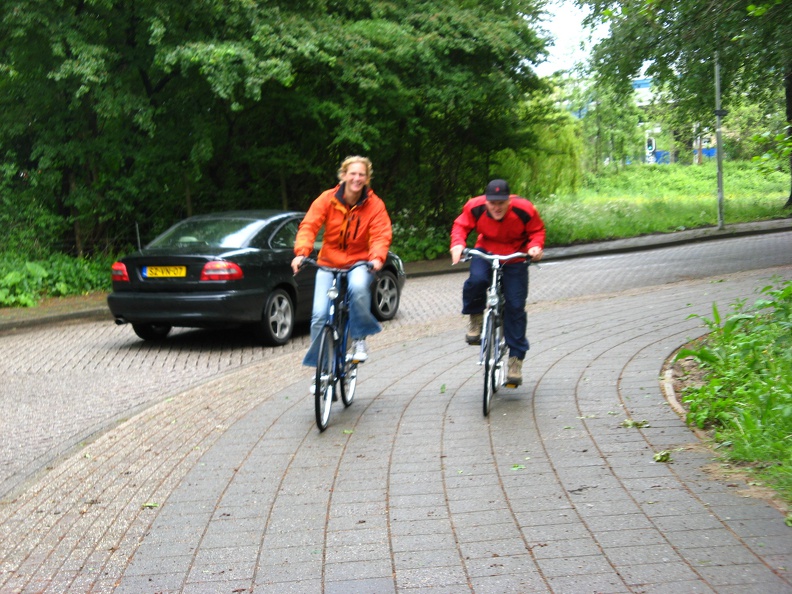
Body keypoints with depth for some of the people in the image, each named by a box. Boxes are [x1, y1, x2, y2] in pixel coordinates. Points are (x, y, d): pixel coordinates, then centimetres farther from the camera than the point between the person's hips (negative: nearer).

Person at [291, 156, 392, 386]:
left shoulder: (374, 204, -4)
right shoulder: (327, 199, -4)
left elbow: (381, 235, -11)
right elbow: (309, 226, -12)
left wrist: (377, 257, -32)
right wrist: (301, 252, -29)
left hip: (359, 264, -1)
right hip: (328, 263, 1)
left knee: (358, 287, -37)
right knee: (319, 315, -14)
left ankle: (359, 338, -13)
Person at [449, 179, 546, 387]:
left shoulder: (524, 210, -22)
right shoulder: (475, 207, -21)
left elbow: (537, 230, -5)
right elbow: (461, 225, -5)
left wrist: (536, 246, -26)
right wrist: (458, 243, -26)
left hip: (515, 259, 0)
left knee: (515, 307, -4)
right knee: (476, 280, -34)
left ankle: (516, 360, 8)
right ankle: (475, 319, -3)